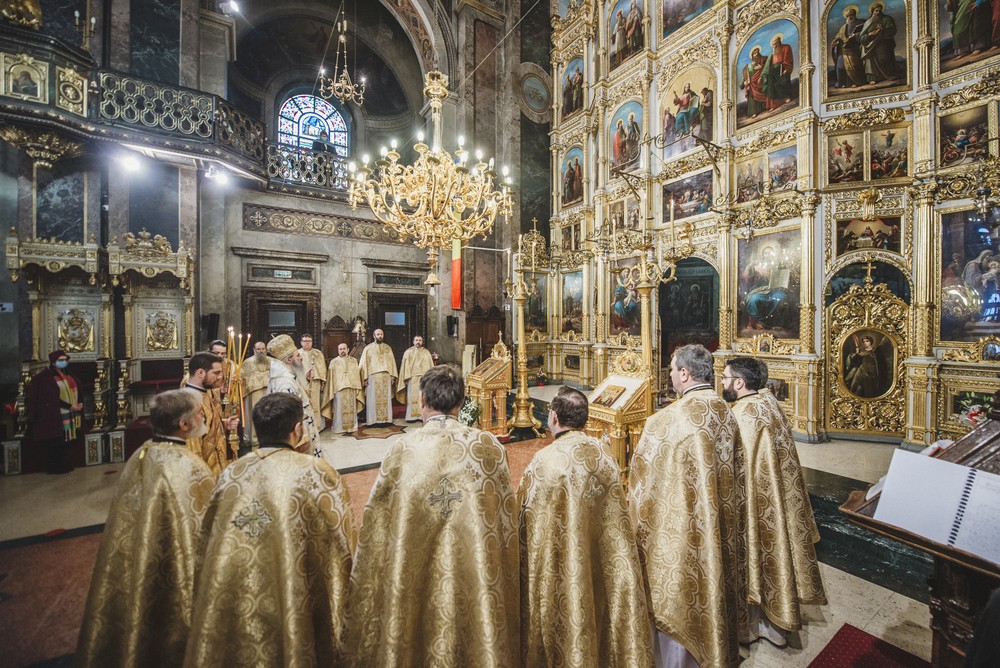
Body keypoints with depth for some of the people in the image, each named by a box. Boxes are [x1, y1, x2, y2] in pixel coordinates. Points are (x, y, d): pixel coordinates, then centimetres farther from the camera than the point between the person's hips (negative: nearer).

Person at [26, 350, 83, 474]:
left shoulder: (68, 375, 12)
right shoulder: (45, 377, -10)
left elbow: (76, 391, 14)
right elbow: (51, 398, -16)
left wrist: (78, 405, -3)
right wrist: (70, 407, -19)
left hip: (70, 415, 7)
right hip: (55, 416, -7)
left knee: (64, 441, 11)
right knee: (55, 442, 0)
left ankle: (62, 465, 20)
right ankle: (54, 467, 10)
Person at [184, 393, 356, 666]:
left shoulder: (230, 474, -3)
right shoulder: (318, 473, -17)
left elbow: (207, 544, 8)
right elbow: (343, 549, -10)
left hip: (231, 613, 5)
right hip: (295, 610, -4)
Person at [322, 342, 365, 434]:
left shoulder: (353, 360, 10)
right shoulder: (333, 362, 6)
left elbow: (357, 375, 9)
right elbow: (331, 377, 3)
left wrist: (358, 388, 3)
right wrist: (332, 390, -3)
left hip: (352, 389, 2)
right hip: (339, 389, -2)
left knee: (351, 408, 5)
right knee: (339, 409, 0)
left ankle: (352, 426, 14)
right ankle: (339, 427, 9)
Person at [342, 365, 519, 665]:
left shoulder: (403, 449, -16)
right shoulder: (490, 446, -14)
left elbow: (377, 526, -8)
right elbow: (507, 521, -5)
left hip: (416, 580, 0)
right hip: (477, 580, 0)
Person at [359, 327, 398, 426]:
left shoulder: (387, 347, 12)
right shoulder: (368, 348, 5)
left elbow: (392, 362, 10)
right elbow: (364, 364, 2)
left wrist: (393, 376, 2)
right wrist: (365, 378, -6)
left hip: (386, 377, 2)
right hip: (373, 377, -2)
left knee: (386, 398, 3)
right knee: (373, 399, -1)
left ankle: (385, 418, 9)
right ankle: (373, 420, 4)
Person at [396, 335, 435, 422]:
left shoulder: (426, 352, 11)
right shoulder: (408, 352, 6)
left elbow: (430, 365, 9)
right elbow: (405, 365, 1)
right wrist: (406, 378, -7)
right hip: (412, 378, -2)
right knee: (412, 397, -1)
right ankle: (412, 416, 3)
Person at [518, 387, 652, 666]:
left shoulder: (543, 462, -23)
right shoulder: (604, 455, -7)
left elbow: (530, 528, -15)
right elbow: (616, 517, 3)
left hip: (560, 573, -4)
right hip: (599, 569, 5)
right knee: (595, 607, 25)